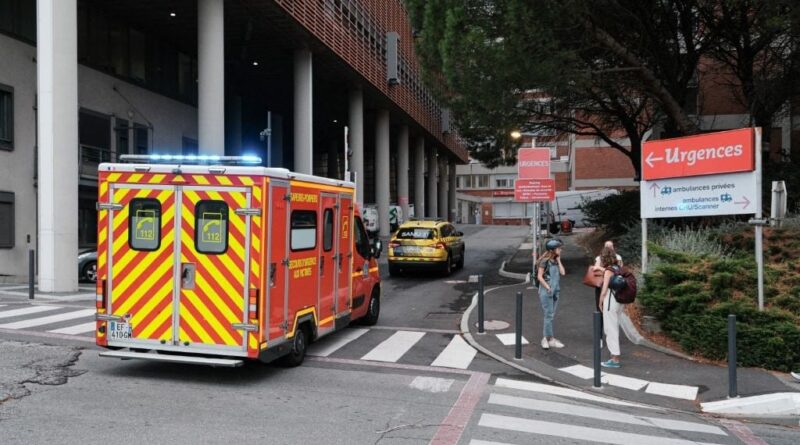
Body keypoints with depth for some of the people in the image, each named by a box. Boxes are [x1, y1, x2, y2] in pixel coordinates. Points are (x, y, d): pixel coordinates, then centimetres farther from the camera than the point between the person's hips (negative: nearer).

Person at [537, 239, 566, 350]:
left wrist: (558, 260, -1)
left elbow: (562, 272, -3)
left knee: (550, 316, 10)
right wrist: (548, 288, -16)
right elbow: (539, 277, -13)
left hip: (555, 291, 7)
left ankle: (546, 338, 17)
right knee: (549, 315, -4)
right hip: (546, 292, -7)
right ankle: (550, 339, 2)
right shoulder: (545, 261, -11)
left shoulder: (556, 261, 10)